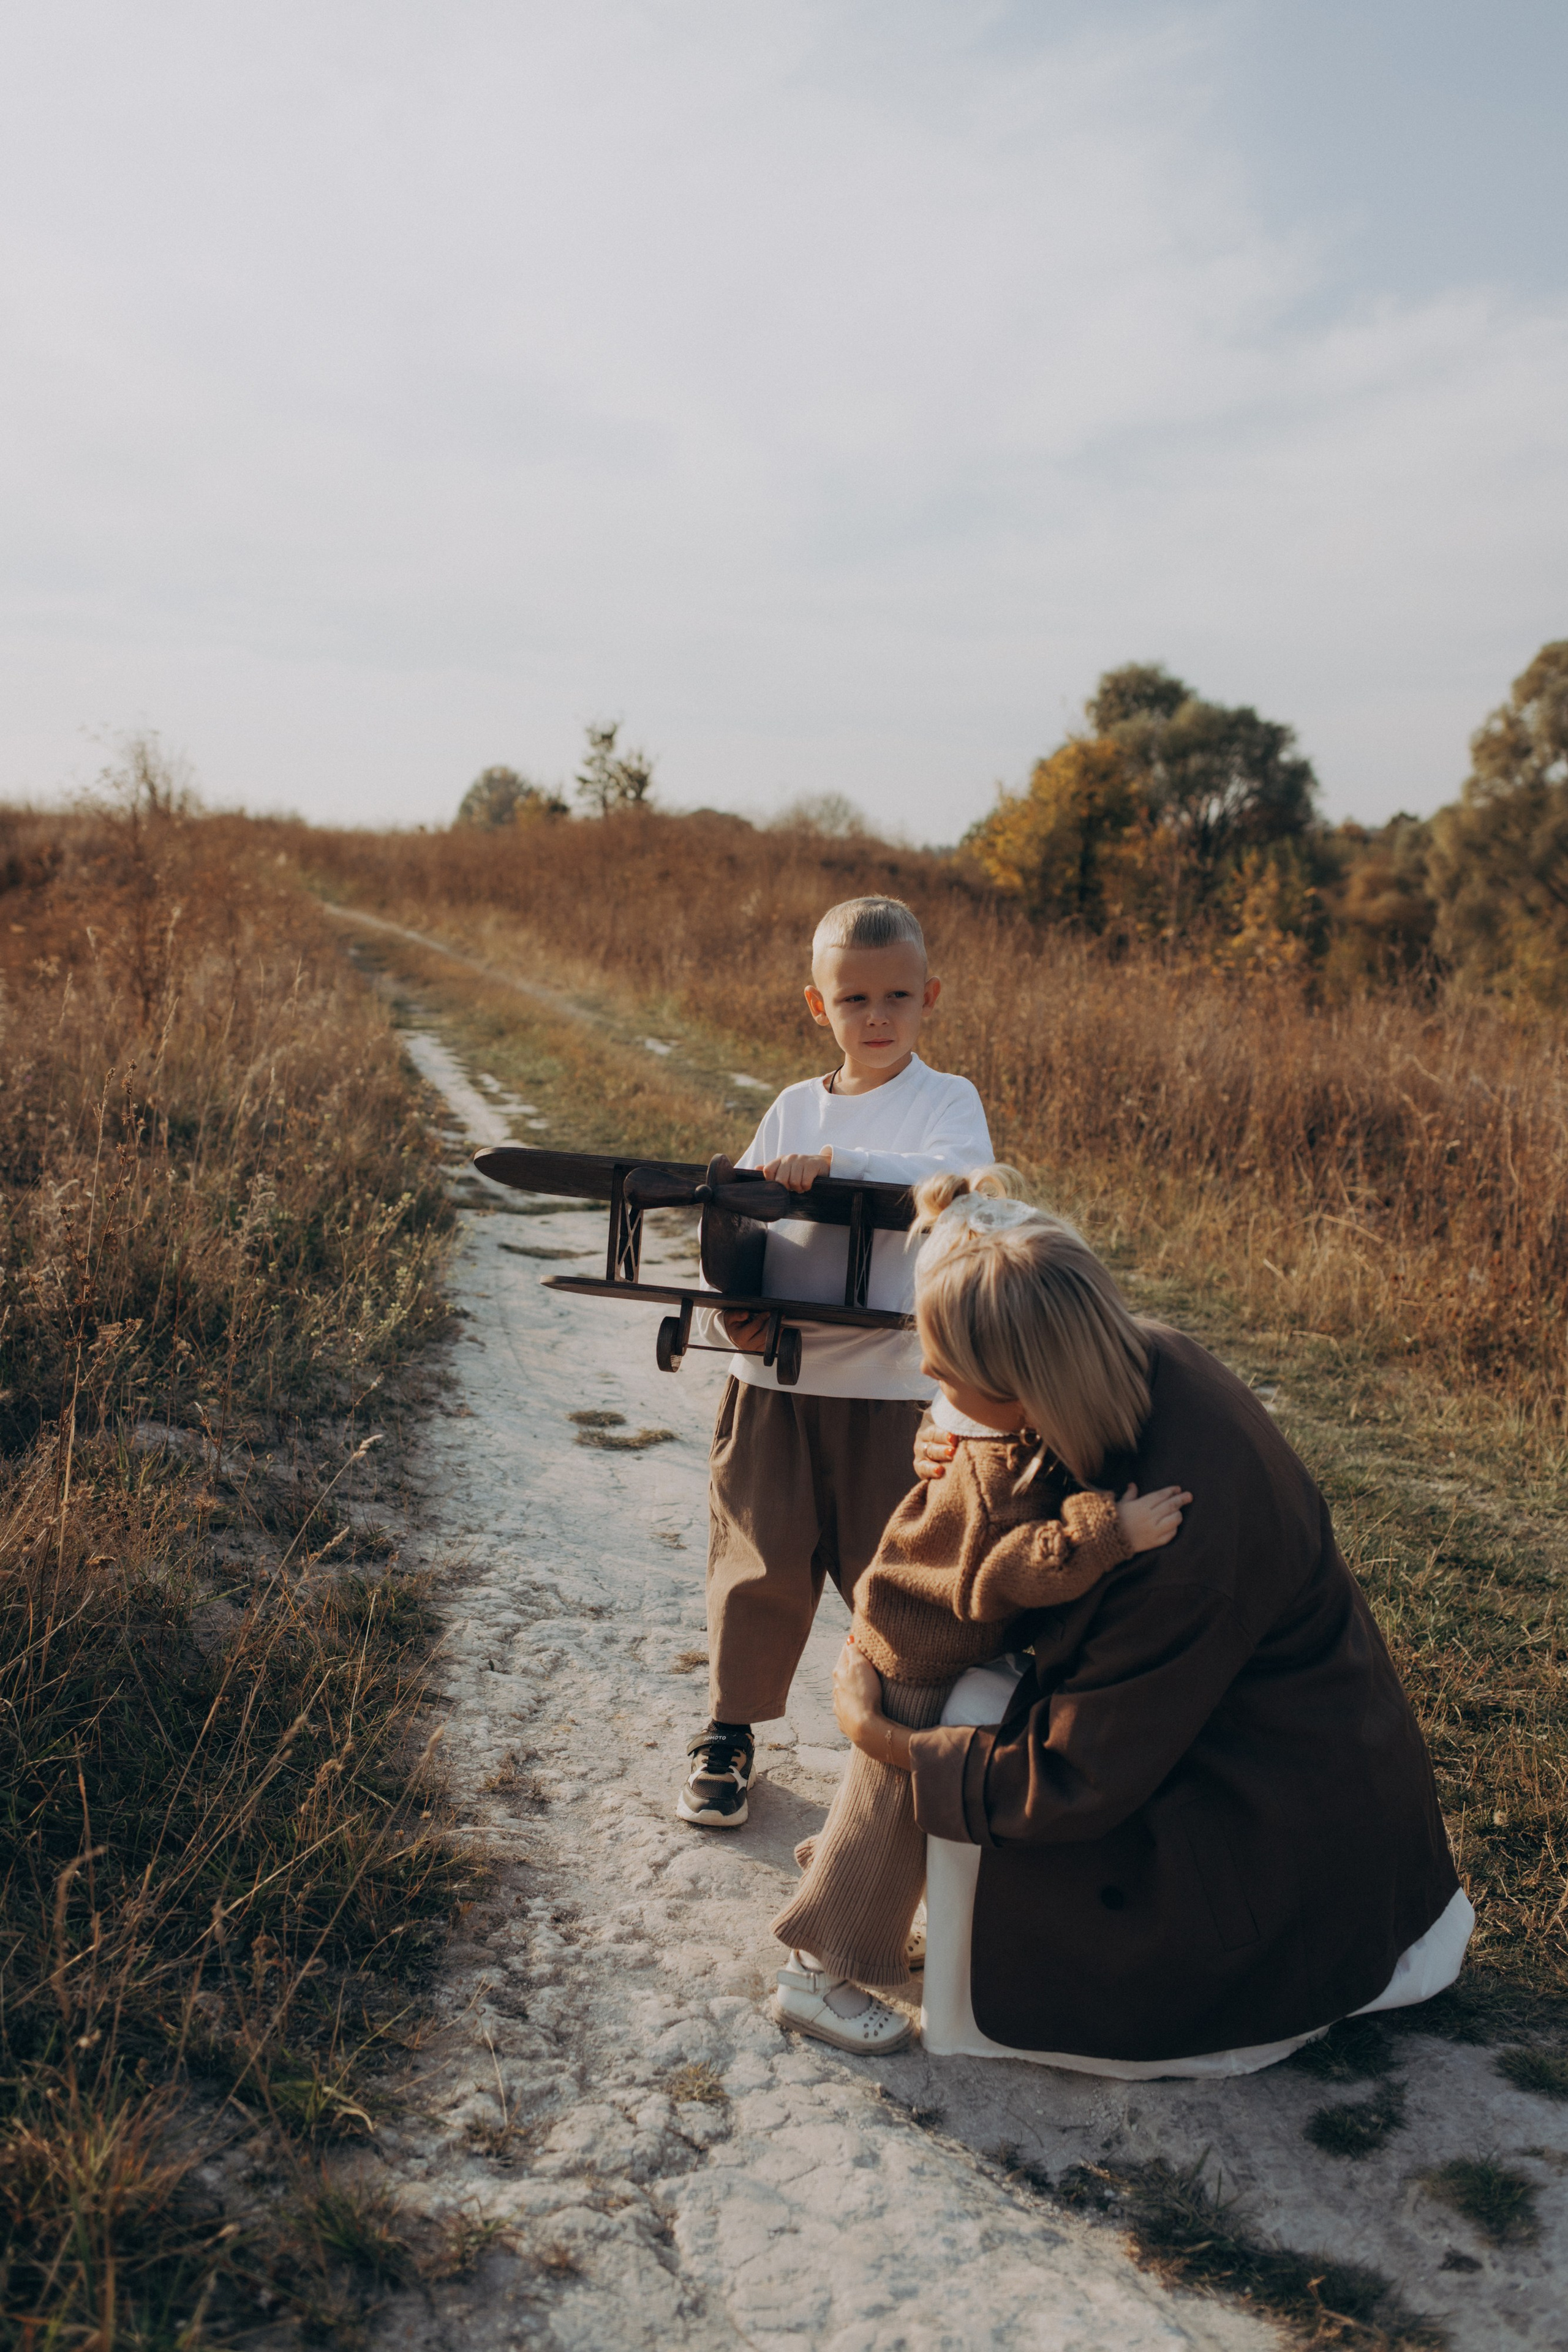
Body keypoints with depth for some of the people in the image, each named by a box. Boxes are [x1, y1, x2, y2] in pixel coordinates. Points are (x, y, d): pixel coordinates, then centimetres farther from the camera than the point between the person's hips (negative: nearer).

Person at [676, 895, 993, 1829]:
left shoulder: (946, 1101, -1)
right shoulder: (794, 1108, 11)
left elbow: (962, 1186, -22)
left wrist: (837, 1164, -30)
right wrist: (731, 1308, -10)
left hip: (891, 1381, -3)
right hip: (772, 1376, 3)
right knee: (762, 1561, 9)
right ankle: (729, 1735, 27)